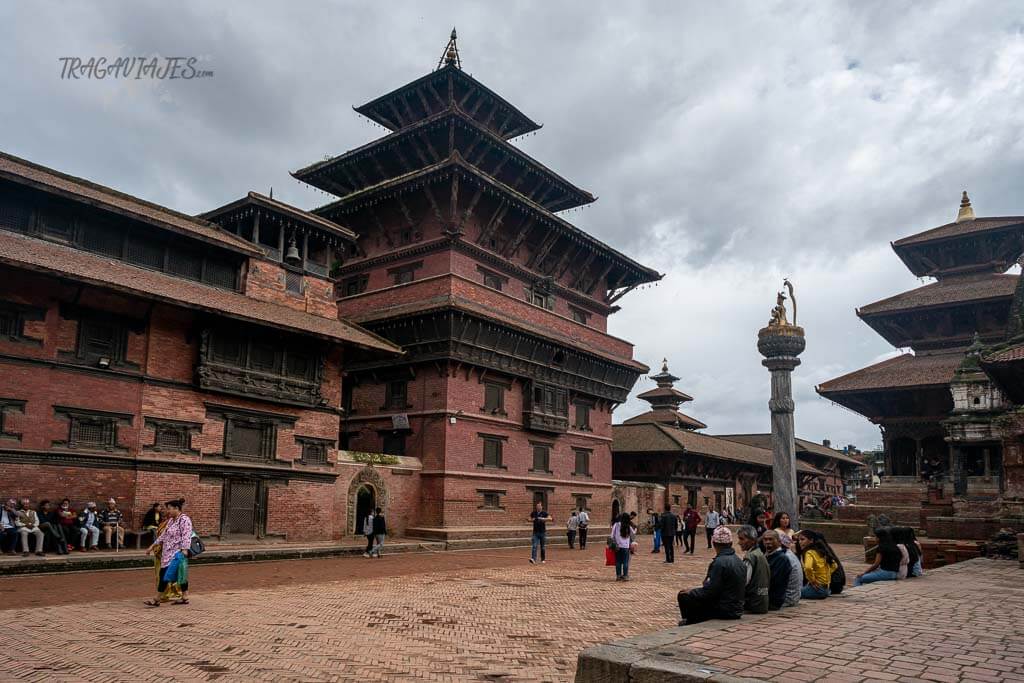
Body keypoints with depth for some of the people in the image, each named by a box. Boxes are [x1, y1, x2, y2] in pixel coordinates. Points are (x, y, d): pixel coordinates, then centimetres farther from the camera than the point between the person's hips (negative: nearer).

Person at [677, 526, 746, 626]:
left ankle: (691, 624, 18)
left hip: (724, 611, -9)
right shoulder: (740, 562, 7)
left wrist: (690, 593, -5)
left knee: (683, 596, 0)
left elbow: (710, 591, -21)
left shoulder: (719, 562, -21)